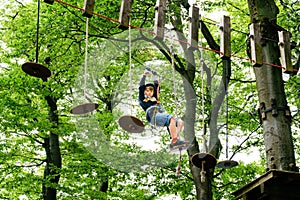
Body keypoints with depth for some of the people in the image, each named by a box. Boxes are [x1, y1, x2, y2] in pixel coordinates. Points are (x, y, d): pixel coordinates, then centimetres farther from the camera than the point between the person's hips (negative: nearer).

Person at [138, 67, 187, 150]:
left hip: (163, 115, 7)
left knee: (180, 122, -16)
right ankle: (174, 141, -40)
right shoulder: (143, 100, 23)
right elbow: (141, 87, 15)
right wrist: (144, 75, 14)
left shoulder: (155, 99, 37)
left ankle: (175, 141, -30)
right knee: (171, 119, -32)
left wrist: (154, 77, 37)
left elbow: (157, 87, 36)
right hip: (154, 116, -6)